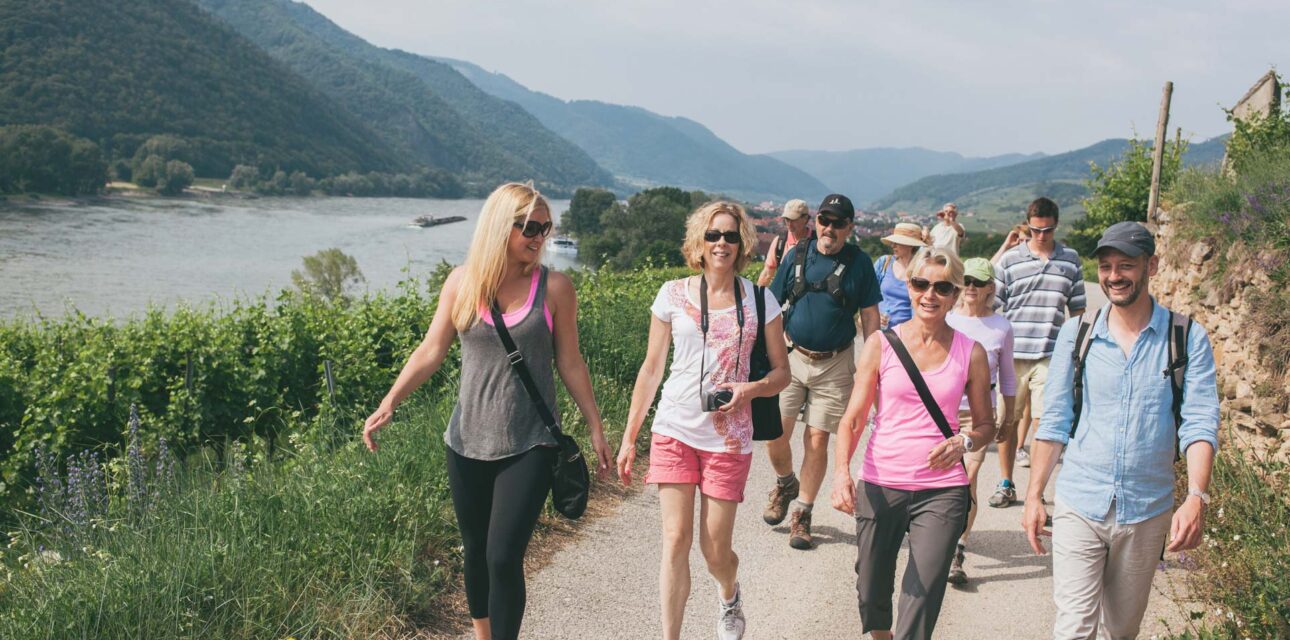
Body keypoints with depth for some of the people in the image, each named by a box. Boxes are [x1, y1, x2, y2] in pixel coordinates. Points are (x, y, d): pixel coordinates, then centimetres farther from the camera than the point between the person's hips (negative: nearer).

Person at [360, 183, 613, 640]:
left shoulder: (554, 288, -5)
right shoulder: (462, 282, -1)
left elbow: (569, 363, 2)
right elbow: (431, 351, 0)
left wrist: (595, 429, 5)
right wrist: (389, 403, -11)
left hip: (529, 446, -3)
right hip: (469, 443, 3)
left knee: (504, 557, -9)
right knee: (475, 553, 15)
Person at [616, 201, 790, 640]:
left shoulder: (760, 301, 0)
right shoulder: (673, 294, 1)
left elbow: (781, 373, 5)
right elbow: (651, 369, 6)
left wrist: (751, 389, -17)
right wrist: (629, 437, 6)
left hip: (728, 438, 0)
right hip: (674, 431, 1)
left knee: (715, 550, 5)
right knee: (675, 541, -4)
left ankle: (729, 597, 40)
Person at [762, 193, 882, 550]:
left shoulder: (859, 263, 0)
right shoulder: (797, 255, 2)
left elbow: (870, 315, 4)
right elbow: (773, 305, 7)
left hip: (834, 364, -1)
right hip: (791, 357, 1)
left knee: (817, 440, 1)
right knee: (775, 434, -2)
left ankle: (802, 514, 16)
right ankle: (785, 484, 30)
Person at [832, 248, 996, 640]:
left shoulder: (971, 353, 2)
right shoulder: (881, 344, 1)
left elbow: (986, 425, 11)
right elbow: (853, 418, -1)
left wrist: (963, 442, -12)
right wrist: (841, 469, -18)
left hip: (941, 491, 0)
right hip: (879, 486, 1)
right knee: (871, 597, 12)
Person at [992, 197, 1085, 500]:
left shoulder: (1070, 259, 8)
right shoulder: (1010, 259, 2)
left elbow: (1077, 309, 14)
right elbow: (991, 305, 4)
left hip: (1050, 355, 0)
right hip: (1011, 353, 0)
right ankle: (1006, 484, 20)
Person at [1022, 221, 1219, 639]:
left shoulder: (1188, 340, -3)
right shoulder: (1076, 334, 2)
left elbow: (1200, 424, -9)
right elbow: (1054, 420, 4)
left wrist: (1196, 498, -23)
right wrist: (1033, 496, 1)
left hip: (1147, 513, 0)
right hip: (1079, 508, 0)